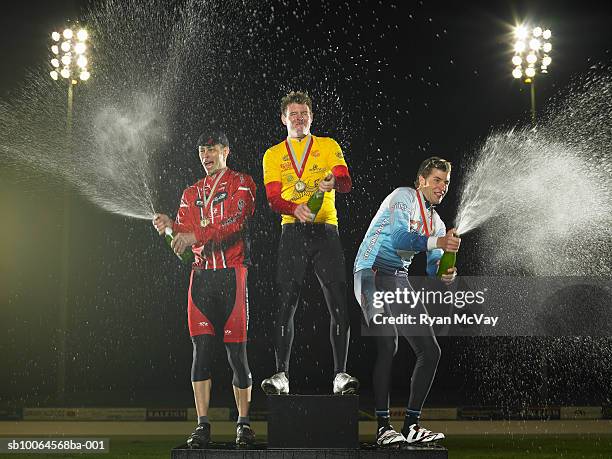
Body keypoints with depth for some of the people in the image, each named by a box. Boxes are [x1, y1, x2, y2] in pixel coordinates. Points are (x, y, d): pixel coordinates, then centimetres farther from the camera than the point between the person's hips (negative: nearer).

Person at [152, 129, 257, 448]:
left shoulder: (241, 184, 4)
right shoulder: (192, 193, 20)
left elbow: (235, 222, -14)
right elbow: (184, 234, 14)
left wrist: (196, 234, -24)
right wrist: (170, 226, -9)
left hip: (231, 275, -4)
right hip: (202, 276, 4)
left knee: (236, 353, -2)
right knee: (201, 350, -3)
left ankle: (243, 423, 9)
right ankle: (202, 425, 0)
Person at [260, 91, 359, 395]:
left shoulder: (329, 146, 12)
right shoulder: (273, 155, 13)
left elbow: (346, 182, -3)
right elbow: (273, 199, 1)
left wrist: (333, 183, -28)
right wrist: (295, 209, -21)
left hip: (325, 230, 0)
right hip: (293, 232, 0)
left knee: (339, 305, -8)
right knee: (285, 305, -5)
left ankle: (340, 374, -5)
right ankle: (281, 375, -1)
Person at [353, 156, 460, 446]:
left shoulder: (437, 223, 18)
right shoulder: (404, 197, -5)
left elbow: (433, 268, 11)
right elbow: (399, 239, -20)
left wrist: (445, 274, -12)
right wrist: (436, 242, -31)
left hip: (400, 280, 9)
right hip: (372, 273, -9)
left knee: (430, 351, 2)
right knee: (388, 344, -24)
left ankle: (411, 425, 7)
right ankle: (383, 426, -20)